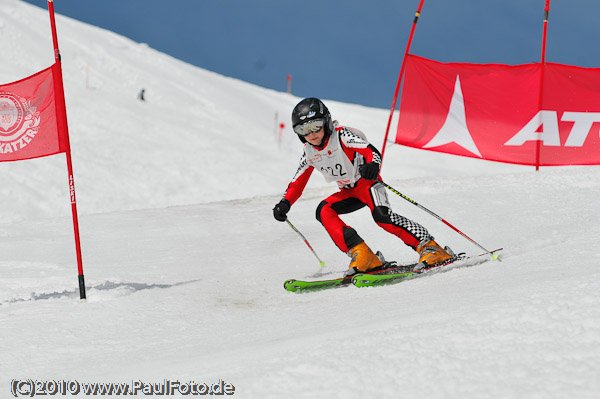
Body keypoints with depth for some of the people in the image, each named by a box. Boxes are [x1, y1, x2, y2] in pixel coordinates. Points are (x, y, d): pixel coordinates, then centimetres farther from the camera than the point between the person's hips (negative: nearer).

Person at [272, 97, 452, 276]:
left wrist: (373, 164, -53)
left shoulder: (342, 136, -18)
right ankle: (361, 254, -25)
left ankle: (430, 247, -27)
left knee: (381, 215, -32)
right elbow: (297, 183, 10)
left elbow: (371, 151, -30)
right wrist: (285, 204, -7)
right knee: (324, 211, -19)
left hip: (367, 182, -7)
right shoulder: (309, 153, 1)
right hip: (348, 192, 7)